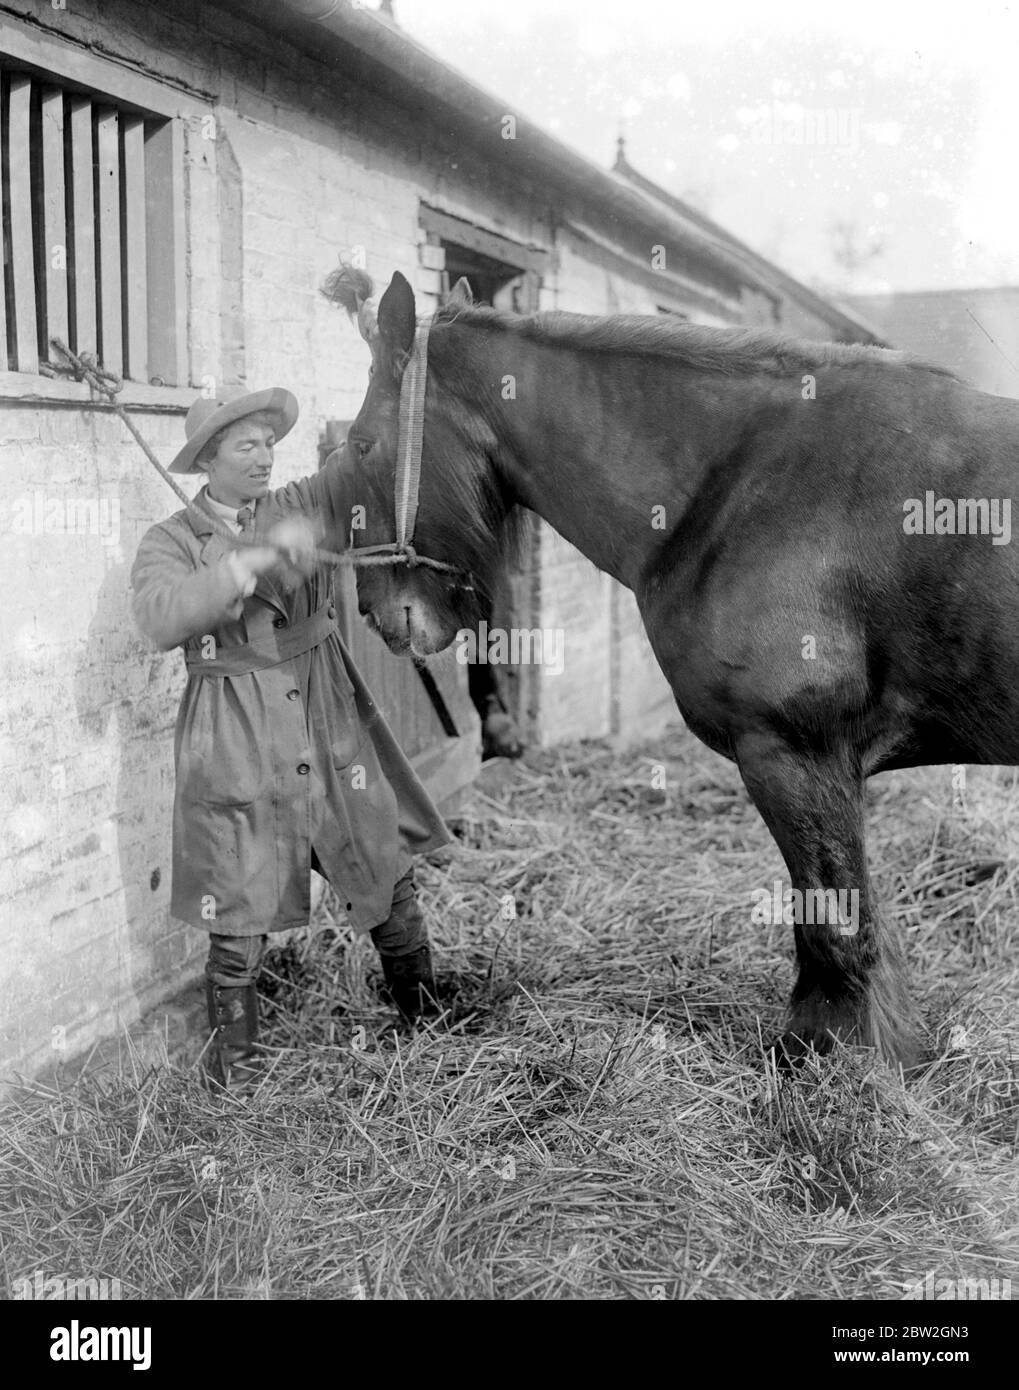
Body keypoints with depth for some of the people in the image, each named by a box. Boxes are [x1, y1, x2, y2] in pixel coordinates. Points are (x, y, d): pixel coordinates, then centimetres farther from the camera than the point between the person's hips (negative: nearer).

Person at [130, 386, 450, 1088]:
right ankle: (234, 1061, 22)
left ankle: (429, 1021, 27)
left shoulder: (304, 505, 8)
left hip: (331, 720, 4)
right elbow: (160, 617, -21)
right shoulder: (172, 542, -2)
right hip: (236, 738, -3)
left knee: (391, 878, 8)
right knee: (239, 915, 2)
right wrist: (255, 559, -26)